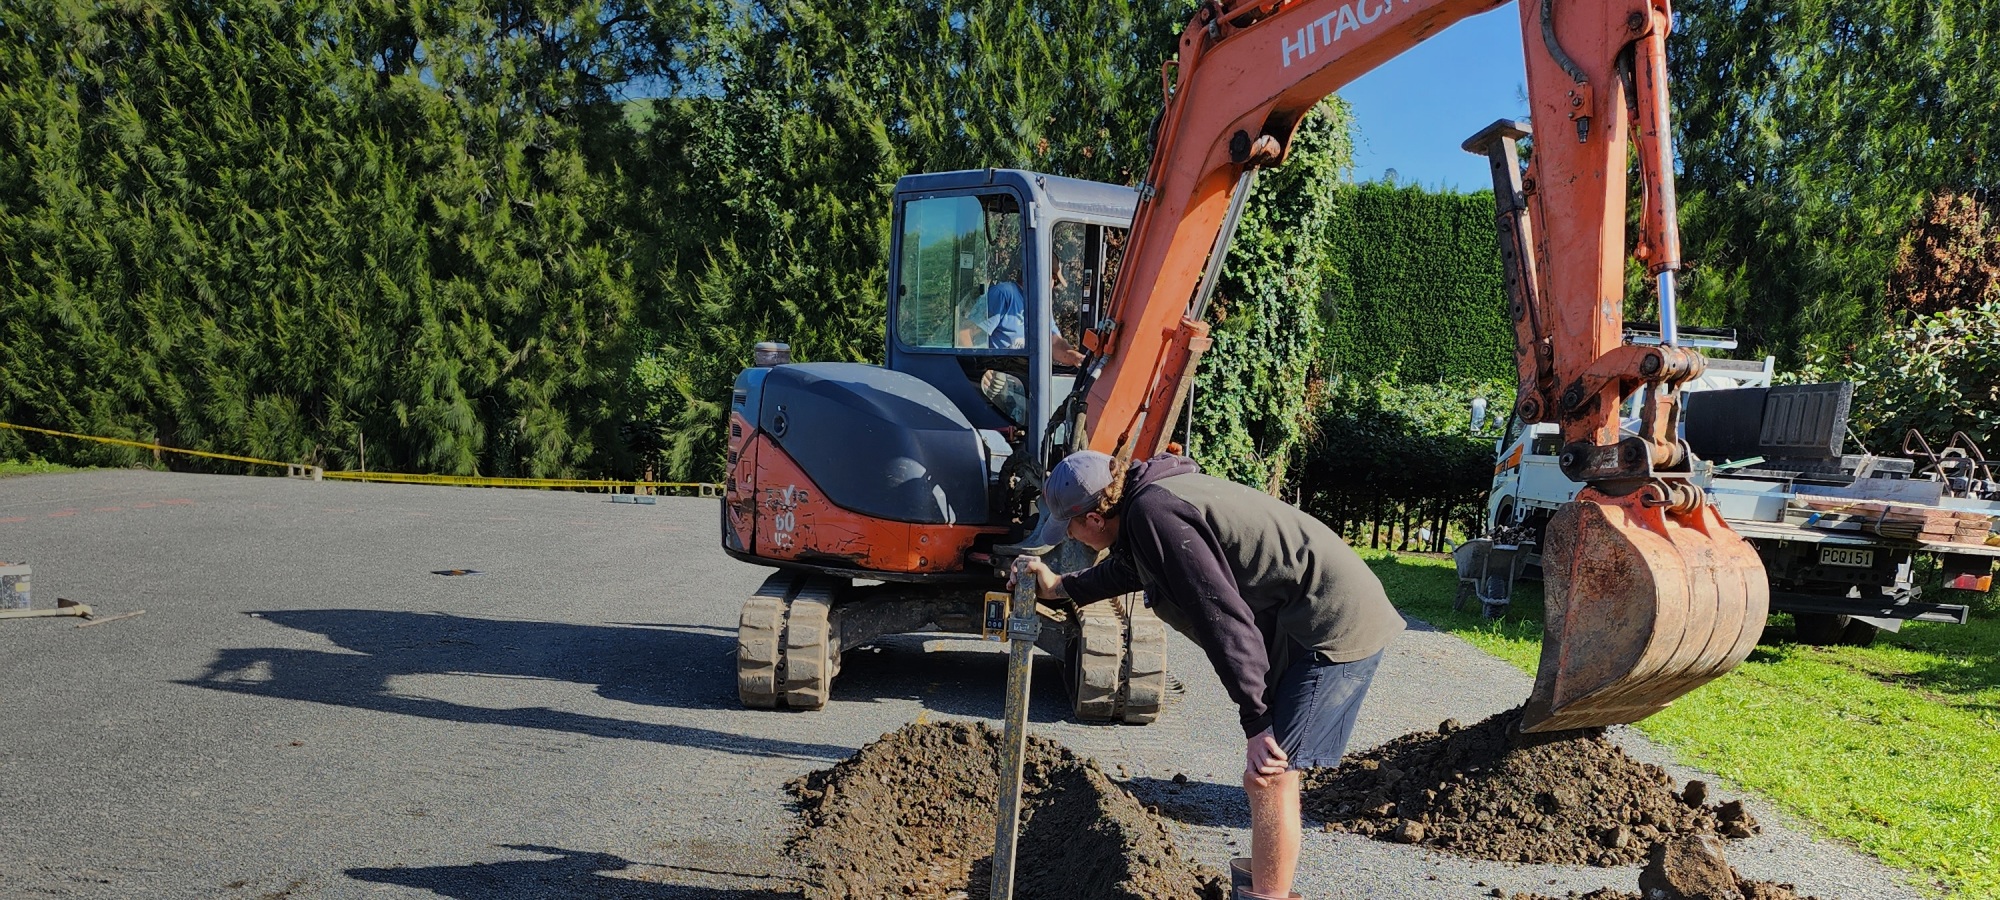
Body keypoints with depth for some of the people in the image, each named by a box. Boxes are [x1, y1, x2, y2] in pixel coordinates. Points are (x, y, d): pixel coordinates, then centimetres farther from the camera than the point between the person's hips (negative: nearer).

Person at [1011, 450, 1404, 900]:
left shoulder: (1154, 515, -22)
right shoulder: (1153, 496, 9)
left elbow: (1224, 618, -25)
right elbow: (1128, 567, 31)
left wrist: (1256, 724, -22)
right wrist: (1062, 586, 41)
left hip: (1336, 627, -11)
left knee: (1268, 777, -8)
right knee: (1269, 768, 22)